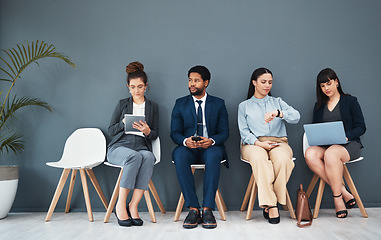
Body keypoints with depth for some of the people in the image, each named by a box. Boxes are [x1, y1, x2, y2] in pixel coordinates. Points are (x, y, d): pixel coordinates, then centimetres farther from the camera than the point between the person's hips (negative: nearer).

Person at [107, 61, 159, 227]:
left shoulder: (153, 107, 18)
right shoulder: (122, 104, 15)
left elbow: (155, 134, 12)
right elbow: (111, 130, 10)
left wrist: (147, 131, -11)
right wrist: (124, 123, -10)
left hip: (142, 147, 1)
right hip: (119, 147, -1)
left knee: (148, 157, -36)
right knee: (135, 156, -37)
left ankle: (133, 206, -31)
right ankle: (121, 205, -28)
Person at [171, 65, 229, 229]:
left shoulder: (218, 104, 10)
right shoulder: (180, 104, 12)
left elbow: (224, 132, 2)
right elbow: (174, 132, 4)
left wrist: (211, 141, -21)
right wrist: (185, 141, -20)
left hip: (210, 148, -1)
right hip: (188, 148, 1)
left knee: (214, 154, -37)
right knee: (179, 154, -34)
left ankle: (207, 209, -32)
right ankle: (193, 209, -30)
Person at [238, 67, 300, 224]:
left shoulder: (277, 102, 21)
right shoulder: (244, 106, 19)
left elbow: (296, 117, 2)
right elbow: (244, 132, 7)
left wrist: (278, 113, -19)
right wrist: (258, 143, -13)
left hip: (278, 142, 1)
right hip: (253, 144, -1)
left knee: (283, 158, -36)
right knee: (259, 158, -38)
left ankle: (269, 203, -24)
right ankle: (271, 205, -35)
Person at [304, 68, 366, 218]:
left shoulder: (350, 101, 9)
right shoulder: (319, 106, 21)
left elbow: (361, 127, 3)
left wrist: (346, 136, -17)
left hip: (349, 145, -4)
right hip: (325, 145, 4)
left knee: (331, 154, -39)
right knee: (310, 154, -32)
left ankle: (337, 197, -22)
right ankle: (343, 191, -24)